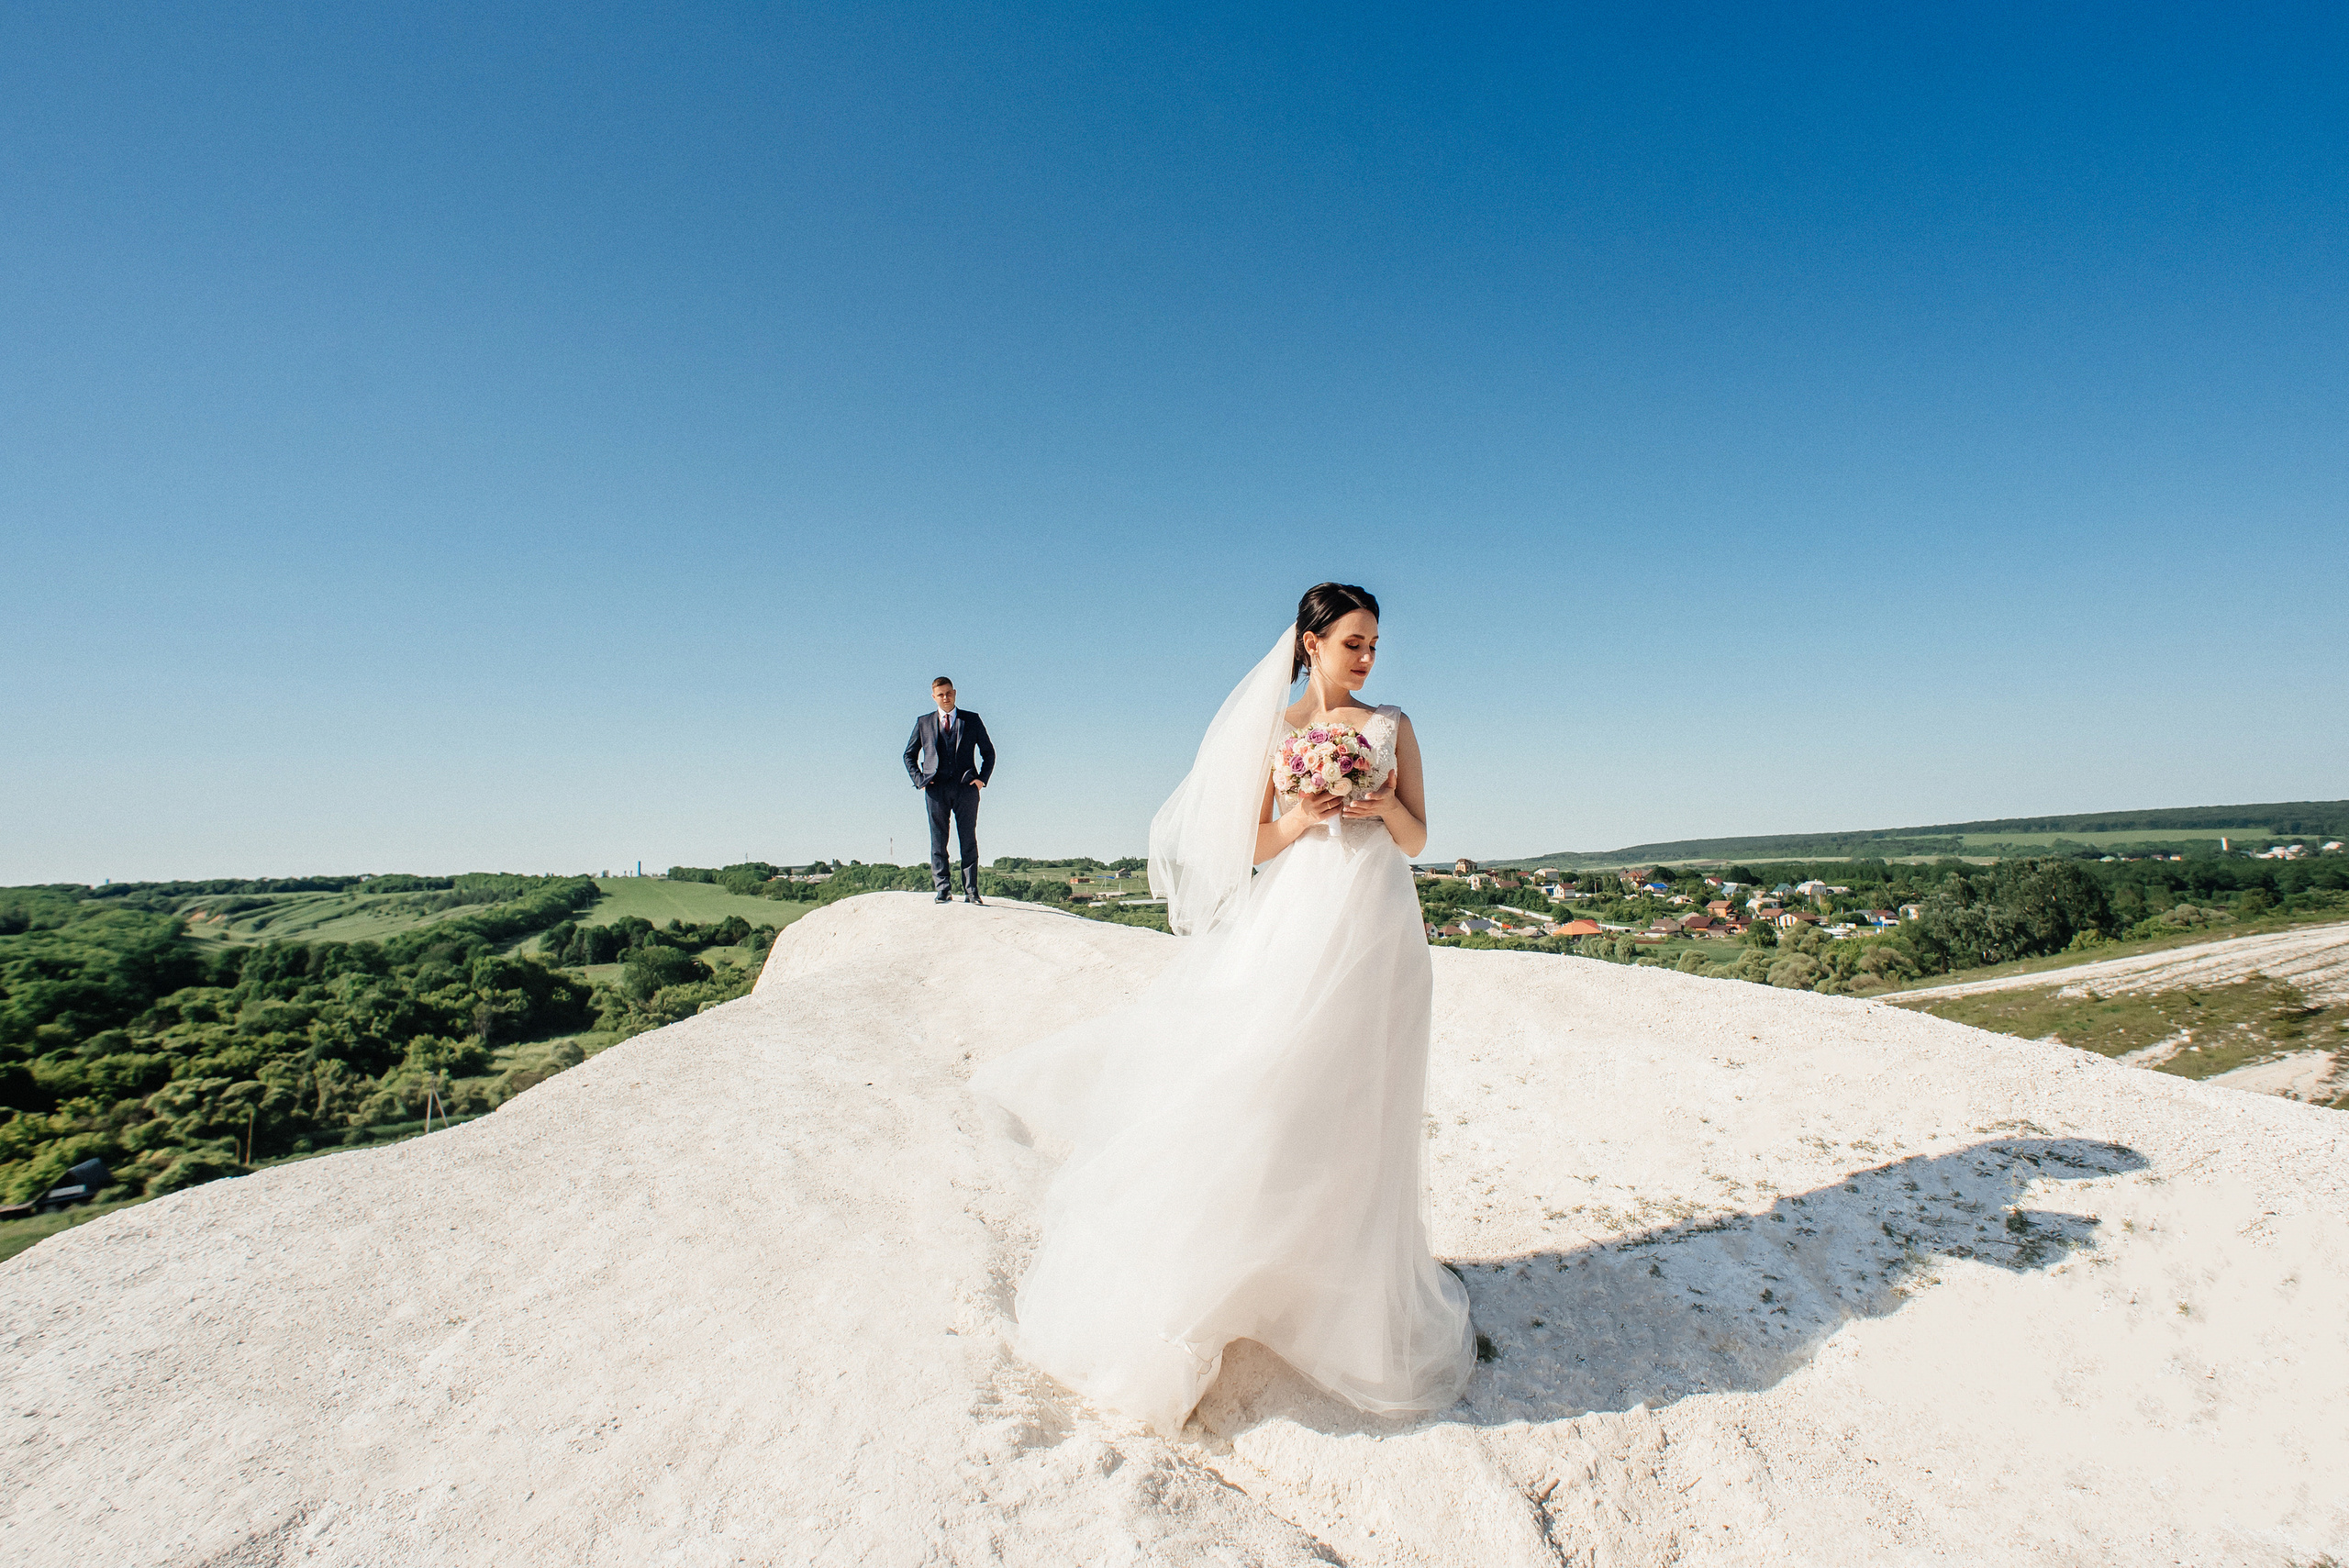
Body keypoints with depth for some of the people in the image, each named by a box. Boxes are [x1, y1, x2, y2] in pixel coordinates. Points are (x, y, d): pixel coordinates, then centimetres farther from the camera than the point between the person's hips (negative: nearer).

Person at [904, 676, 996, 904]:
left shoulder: (972, 720, 12)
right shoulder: (924, 723, 14)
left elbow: (988, 752, 16)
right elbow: (909, 755, 19)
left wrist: (982, 778, 2)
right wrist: (919, 780, 5)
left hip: (966, 787, -1)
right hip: (936, 789, 1)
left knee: (969, 840, -2)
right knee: (938, 841, -2)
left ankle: (971, 890, 0)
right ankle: (943, 890, 1)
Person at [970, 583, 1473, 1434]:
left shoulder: (1392, 726, 8)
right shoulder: (1276, 729, 6)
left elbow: (1417, 839, 8)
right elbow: (1255, 844, 3)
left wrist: (1387, 807, -12)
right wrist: (1303, 818, -15)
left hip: (1374, 927, 1)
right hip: (1295, 918, 0)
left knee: (1349, 1106, 5)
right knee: (1261, 1083, -4)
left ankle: (1354, 1291, 25)